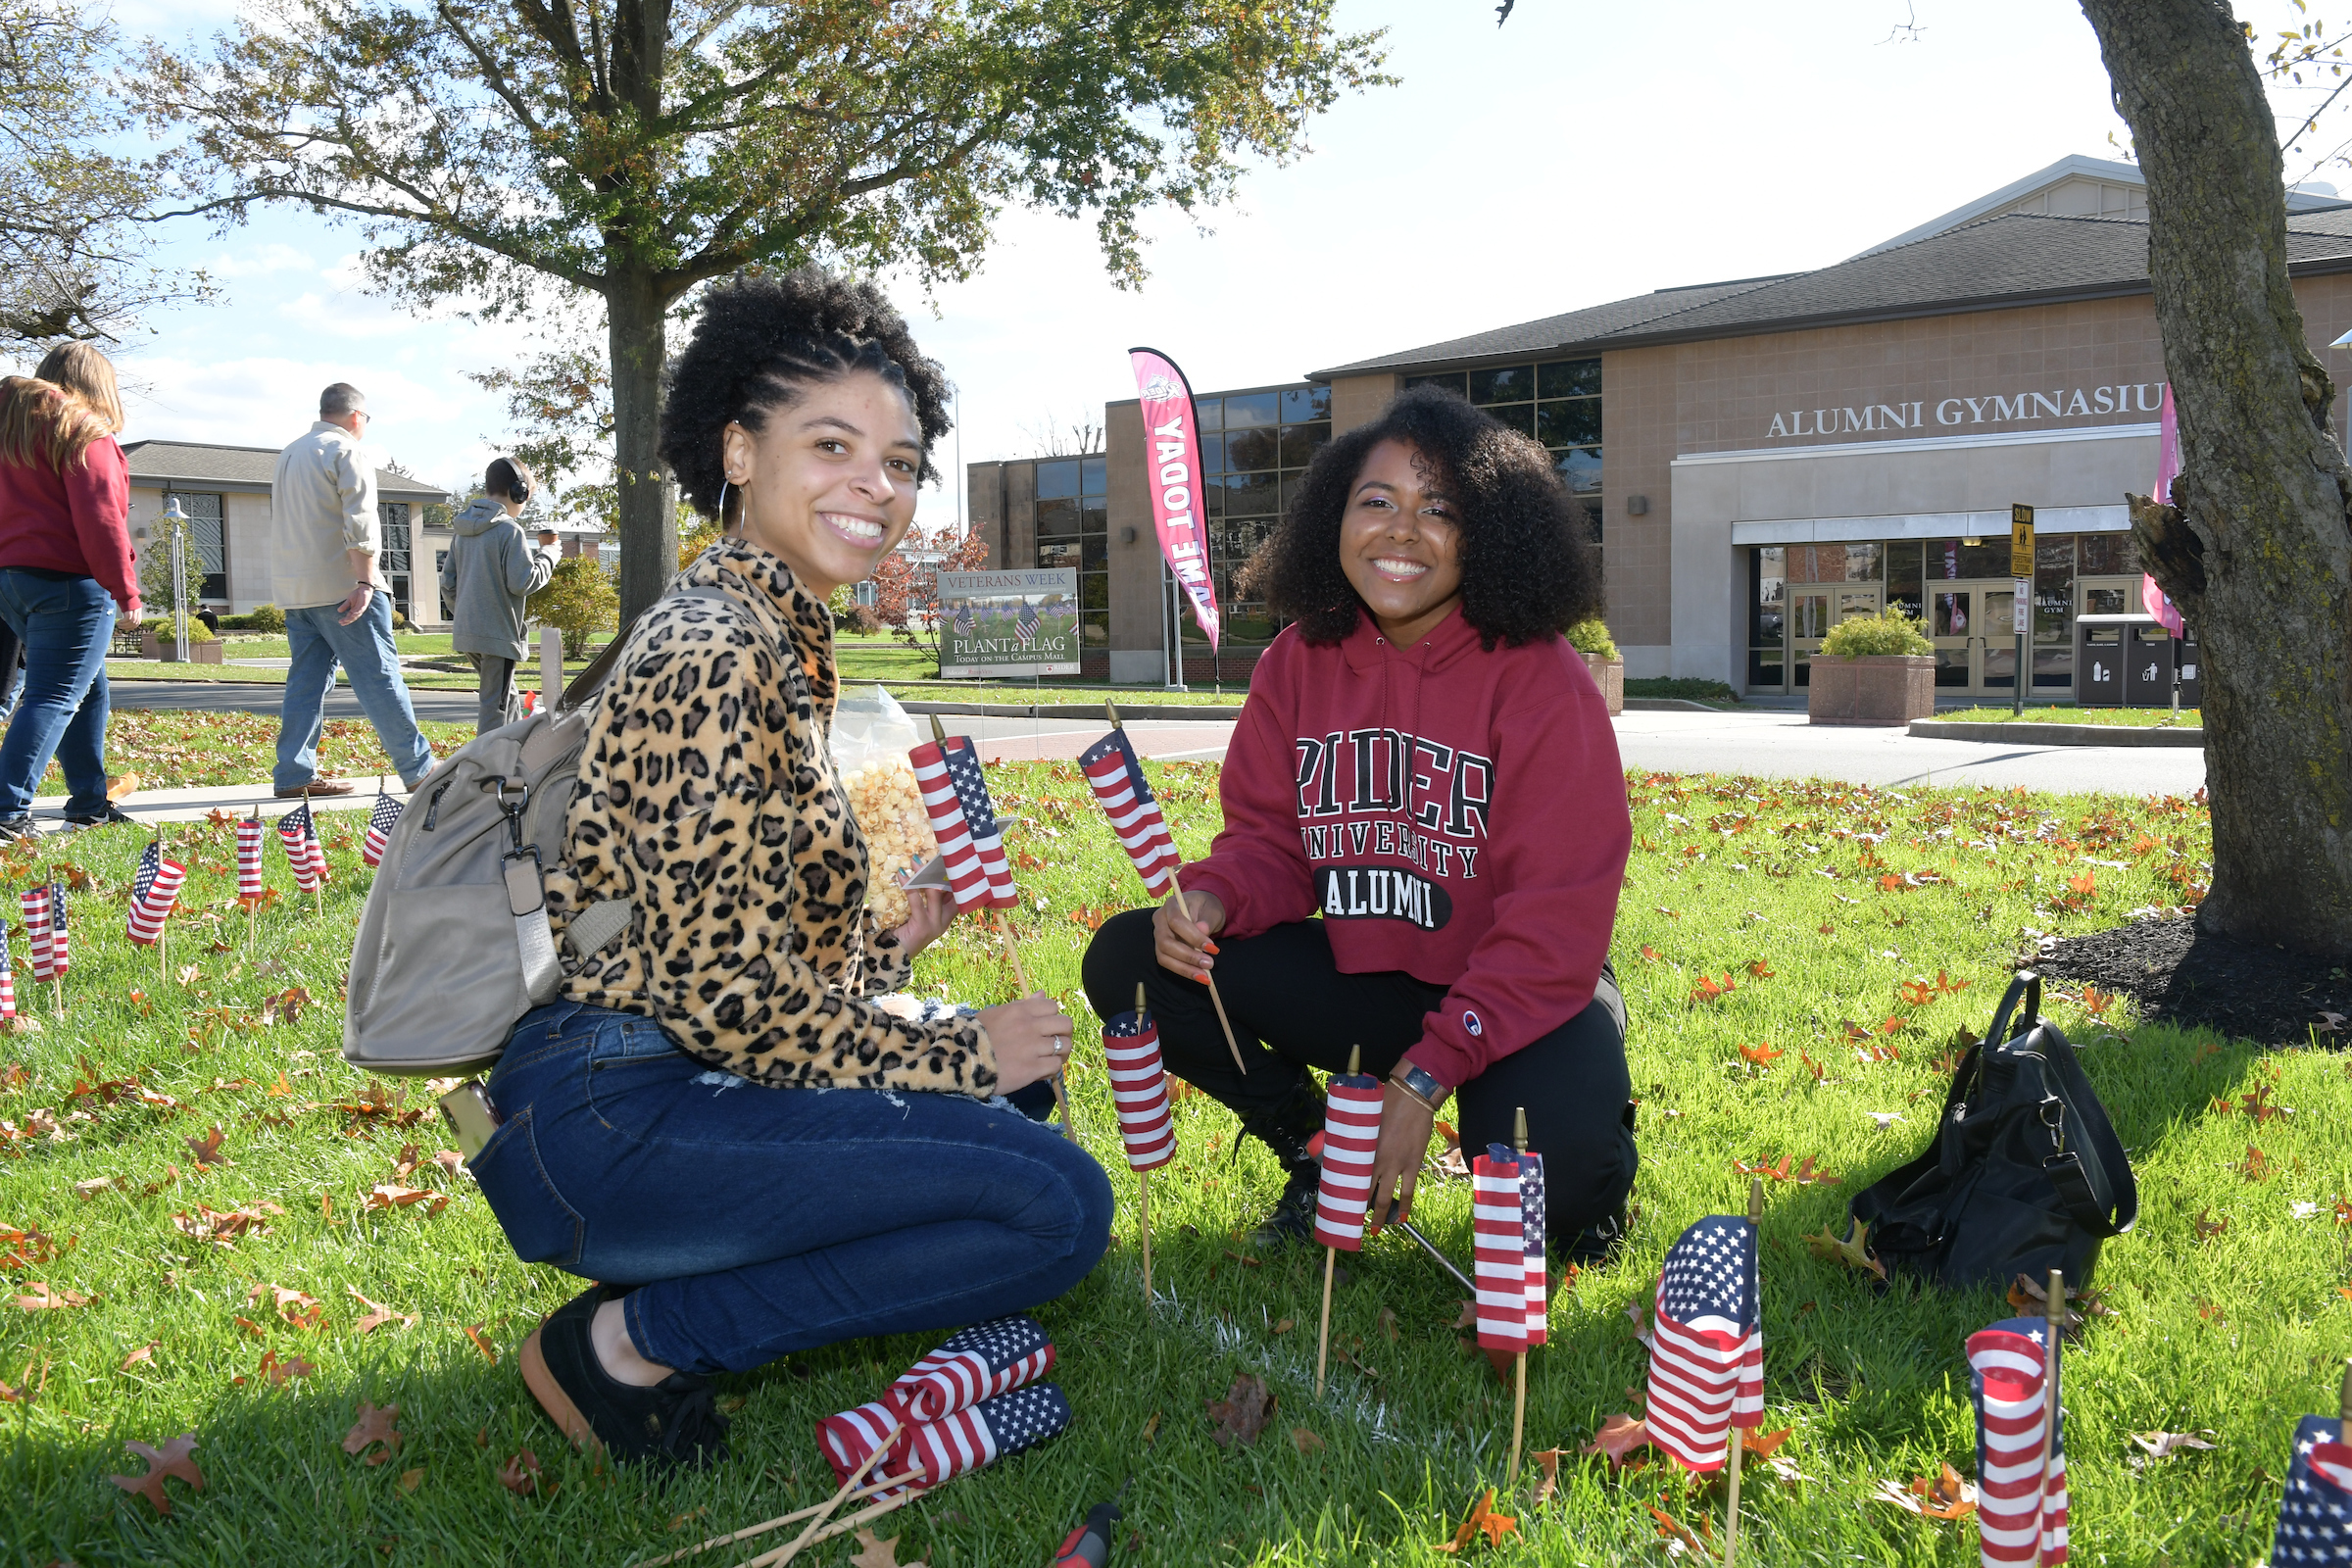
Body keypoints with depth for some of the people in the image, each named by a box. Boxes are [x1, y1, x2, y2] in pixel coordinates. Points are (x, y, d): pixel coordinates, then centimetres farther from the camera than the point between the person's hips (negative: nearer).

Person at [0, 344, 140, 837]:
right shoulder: (82, 431, -8)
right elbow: (99, 517, -16)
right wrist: (125, 588, -11)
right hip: (68, 580, -9)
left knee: (88, 690, 18)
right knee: (56, 697, -8)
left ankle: (89, 801, 21)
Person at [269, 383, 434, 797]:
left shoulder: (290, 454, 21)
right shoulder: (348, 452, -6)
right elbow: (359, 524, -17)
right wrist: (365, 582, -19)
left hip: (295, 591, 8)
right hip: (341, 588, -8)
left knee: (306, 680, 8)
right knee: (378, 677, -5)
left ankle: (294, 774, 4)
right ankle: (418, 769, -2)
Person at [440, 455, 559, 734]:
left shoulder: (464, 531, 11)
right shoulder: (509, 530, -15)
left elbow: (448, 582, 14)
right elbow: (523, 583, -18)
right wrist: (547, 554, -4)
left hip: (466, 631, 9)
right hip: (498, 633, -9)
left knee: (506, 694, 21)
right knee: (495, 703, -5)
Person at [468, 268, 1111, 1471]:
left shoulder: (786, 644, 14)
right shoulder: (714, 654, -17)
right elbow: (730, 1000, -20)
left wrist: (890, 947, 16)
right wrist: (961, 1057, -11)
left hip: (671, 1081, 10)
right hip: (605, 1118, -10)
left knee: (1018, 1129, 20)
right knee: (1060, 1206, -15)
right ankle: (635, 1341, -5)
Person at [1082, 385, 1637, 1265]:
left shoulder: (1542, 680, -17)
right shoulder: (1299, 663, -2)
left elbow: (1556, 925, -19)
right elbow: (1270, 839, 3)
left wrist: (1427, 1074, -26)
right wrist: (1214, 896, -23)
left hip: (1523, 993, -4)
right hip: (1358, 976, 4)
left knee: (1547, 1165, -34)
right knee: (1127, 961, -12)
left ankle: (1596, 1169, 8)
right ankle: (1317, 1153, 8)